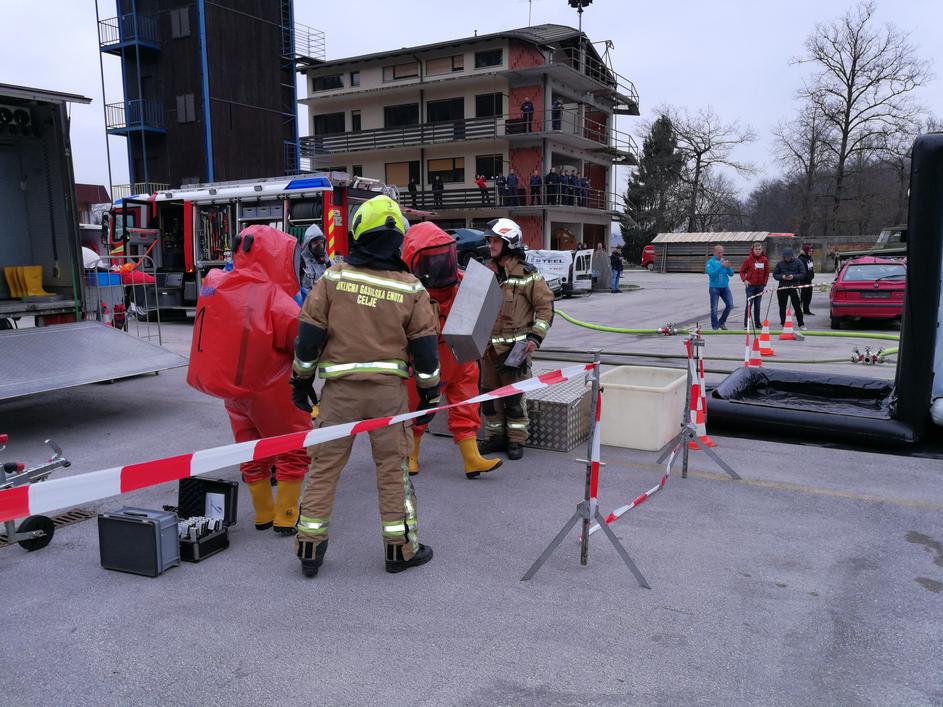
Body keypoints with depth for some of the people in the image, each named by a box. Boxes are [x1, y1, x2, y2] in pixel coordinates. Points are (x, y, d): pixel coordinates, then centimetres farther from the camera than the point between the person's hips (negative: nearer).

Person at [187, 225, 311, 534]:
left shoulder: (215, 285, -6)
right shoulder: (274, 298, -23)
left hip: (230, 386, 6)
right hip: (271, 390, -6)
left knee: (252, 452, 20)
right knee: (293, 450, 12)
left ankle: (262, 515, 32)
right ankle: (285, 517, 17)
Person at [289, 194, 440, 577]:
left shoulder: (334, 278, -4)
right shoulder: (410, 289, -2)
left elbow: (309, 334, -2)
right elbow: (425, 347, 1)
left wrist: (301, 379, 10)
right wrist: (429, 394, 10)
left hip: (339, 388, 0)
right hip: (389, 390, 0)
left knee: (324, 466, 11)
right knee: (392, 468, 10)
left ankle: (310, 546, 19)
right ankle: (400, 547, 20)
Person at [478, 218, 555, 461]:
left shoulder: (527, 274, -7)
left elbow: (545, 306, -6)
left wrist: (535, 337, -12)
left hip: (515, 347, -6)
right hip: (488, 346, 6)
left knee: (514, 396, 0)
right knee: (489, 394, 11)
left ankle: (516, 440, 13)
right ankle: (495, 436, 24)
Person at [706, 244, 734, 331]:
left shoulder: (725, 261, 8)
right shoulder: (710, 262, -3)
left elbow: (731, 273, 5)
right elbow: (711, 273, -17)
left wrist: (728, 267, -14)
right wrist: (721, 266, -23)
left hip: (725, 287, 4)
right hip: (714, 287, -4)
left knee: (730, 305, -4)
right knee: (714, 308, -2)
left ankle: (721, 322, 15)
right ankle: (715, 326, 9)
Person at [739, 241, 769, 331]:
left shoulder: (765, 260, 4)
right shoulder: (748, 259, -4)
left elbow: (766, 273, 9)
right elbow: (742, 271, -1)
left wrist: (764, 283, 3)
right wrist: (744, 280, -13)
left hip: (760, 286, 3)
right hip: (750, 285, -3)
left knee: (757, 305, 10)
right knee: (749, 304, -6)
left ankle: (757, 323, 17)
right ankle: (746, 324, -1)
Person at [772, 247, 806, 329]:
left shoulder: (798, 262, 0)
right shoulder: (780, 263, 5)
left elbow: (803, 274, -1)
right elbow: (775, 274, 7)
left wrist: (794, 276, -17)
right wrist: (782, 277, -13)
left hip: (794, 287, -2)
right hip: (782, 287, 2)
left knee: (797, 306, -4)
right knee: (782, 306, 8)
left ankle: (801, 324, 4)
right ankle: (782, 324, 19)